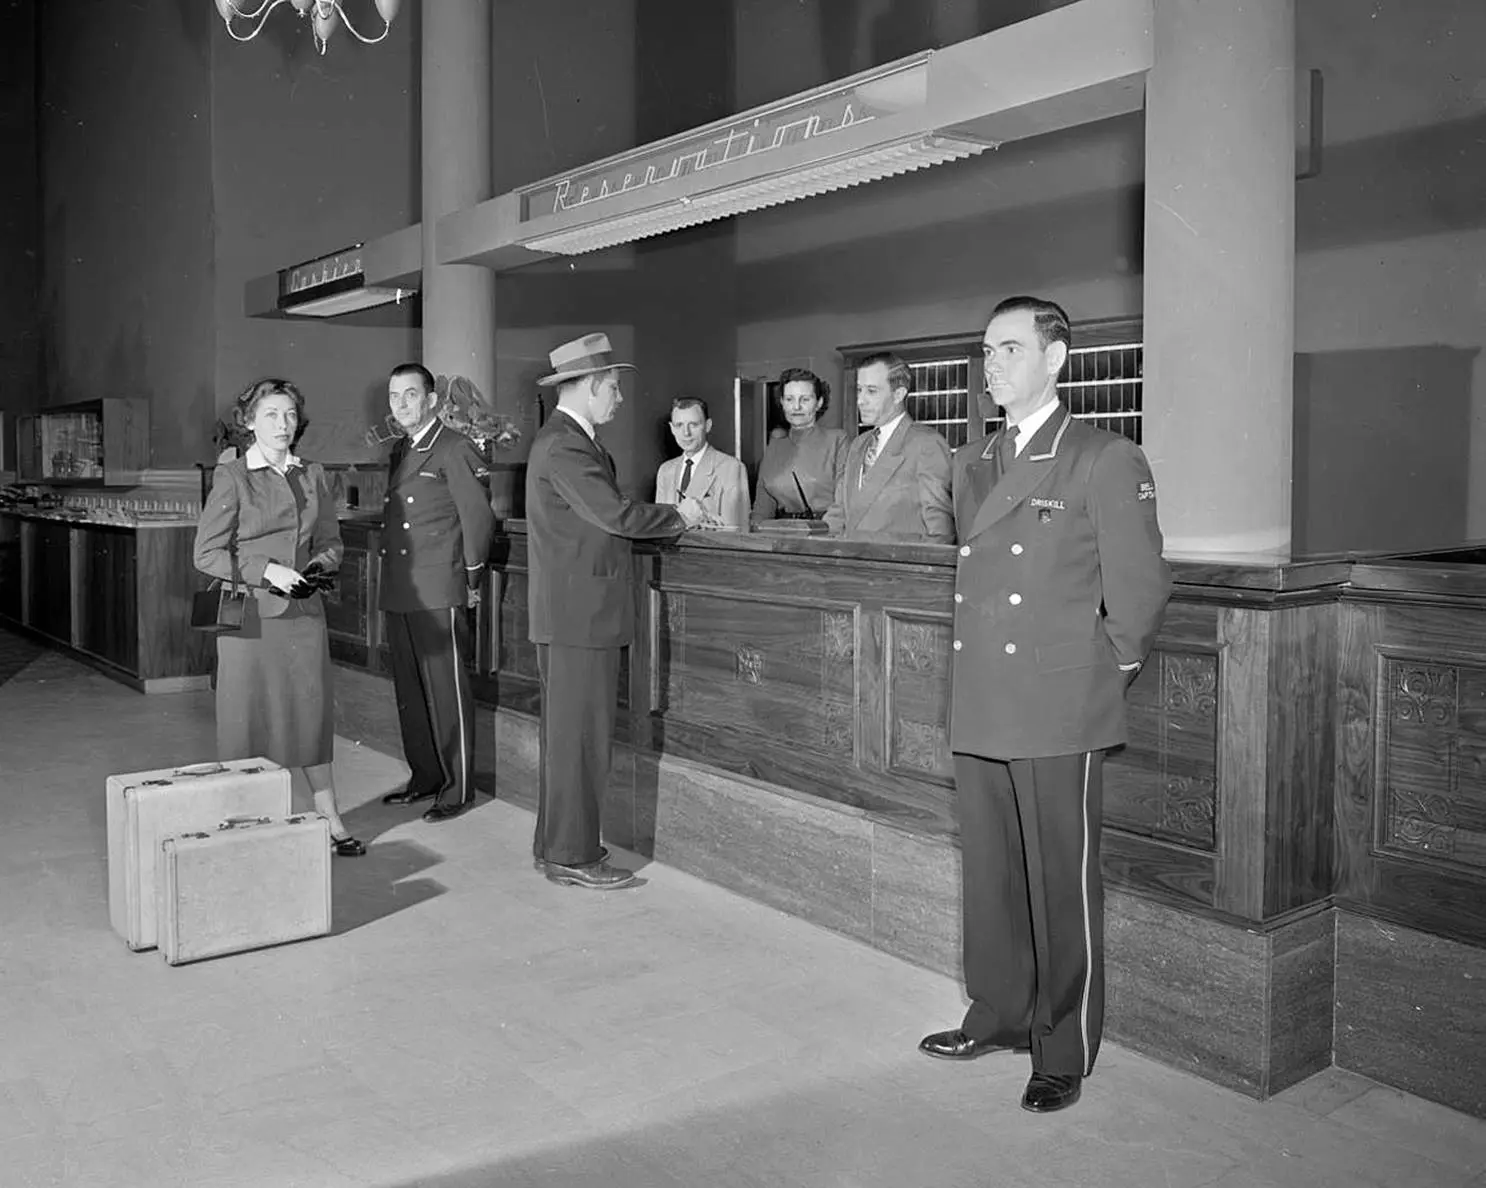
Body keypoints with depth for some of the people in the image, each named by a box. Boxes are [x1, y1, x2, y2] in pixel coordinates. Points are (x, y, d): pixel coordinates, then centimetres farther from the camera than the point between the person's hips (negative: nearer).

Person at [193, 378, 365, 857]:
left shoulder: (313, 475, 10)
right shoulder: (232, 477, -3)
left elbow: (330, 540, 17)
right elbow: (207, 553, -6)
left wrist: (318, 567, -4)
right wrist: (267, 571, -16)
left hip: (303, 611, 4)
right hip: (250, 612, -4)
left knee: (312, 710, 8)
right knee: (249, 718, 2)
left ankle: (330, 821, 16)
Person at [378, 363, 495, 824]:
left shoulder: (455, 449, -8)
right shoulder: (399, 451, 17)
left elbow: (478, 517, -10)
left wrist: (472, 580, -5)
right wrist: (392, 584, 15)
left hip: (438, 594, -8)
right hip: (399, 592, 8)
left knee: (447, 690, -3)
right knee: (409, 690, 14)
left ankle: (458, 789, 5)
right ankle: (425, 777, 26)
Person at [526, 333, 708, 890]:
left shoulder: (571, 440, 17)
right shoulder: (562, 446, -16)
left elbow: (602, 520, 16)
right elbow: (616, 514, -22)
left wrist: (669, 519, 9)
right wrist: (679, 515, -8)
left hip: (575, 609, 11)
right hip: (578, 611, -11)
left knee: (568, 732, 15)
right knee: (579, 735, -4)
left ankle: (557, 844, 25)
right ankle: (572, 857, 5)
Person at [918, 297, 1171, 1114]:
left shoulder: (1106, 461, -7)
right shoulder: (970, 464, 13)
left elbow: (1139, 587, -5)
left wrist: (1104, 673, 0)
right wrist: (975, 659, 15)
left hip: (1058, 716, -6)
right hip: (978, 710, 6)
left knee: (1062, 888, 3)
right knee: (989, 877, 15)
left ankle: (1064, 1054, 17)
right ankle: (998, 1017, 32)